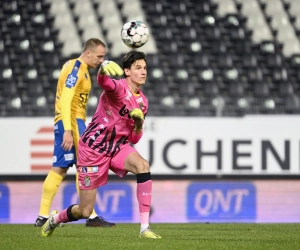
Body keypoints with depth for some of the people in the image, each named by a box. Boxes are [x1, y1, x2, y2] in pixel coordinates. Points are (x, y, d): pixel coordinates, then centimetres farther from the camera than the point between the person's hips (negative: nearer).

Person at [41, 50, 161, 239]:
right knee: (85, 212, 0)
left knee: (143, 165, -29)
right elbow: (103, 81, -45)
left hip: (118, 146, 5)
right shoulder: (119, 88, -18)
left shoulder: (142, 101, 4)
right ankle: (55, 219, 37)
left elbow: (134, 139, 10)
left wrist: (139, 124, -14)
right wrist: (104, 67, -70)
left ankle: (145, 227, -28)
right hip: (94, 147, -5)